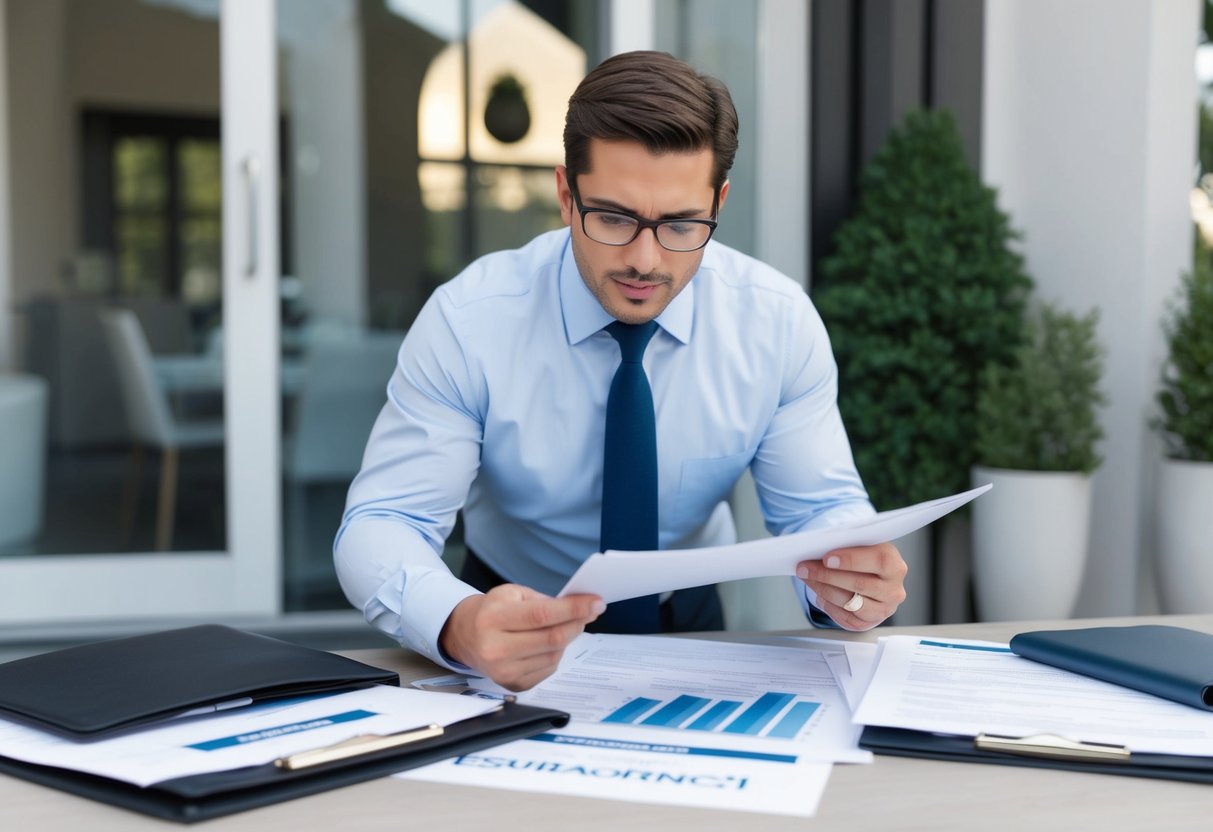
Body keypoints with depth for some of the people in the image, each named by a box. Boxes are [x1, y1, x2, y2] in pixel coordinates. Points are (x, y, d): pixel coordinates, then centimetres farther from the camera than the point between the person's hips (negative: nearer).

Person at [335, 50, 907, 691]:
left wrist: (847, 577, -33)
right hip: (518, 625, -3)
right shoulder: (467, 322, -20)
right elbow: (380, 524, -22)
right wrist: (459, 625, -45)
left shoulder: (780, 323, -13)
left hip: (690, 621, 3)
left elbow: (820, 508, -8)